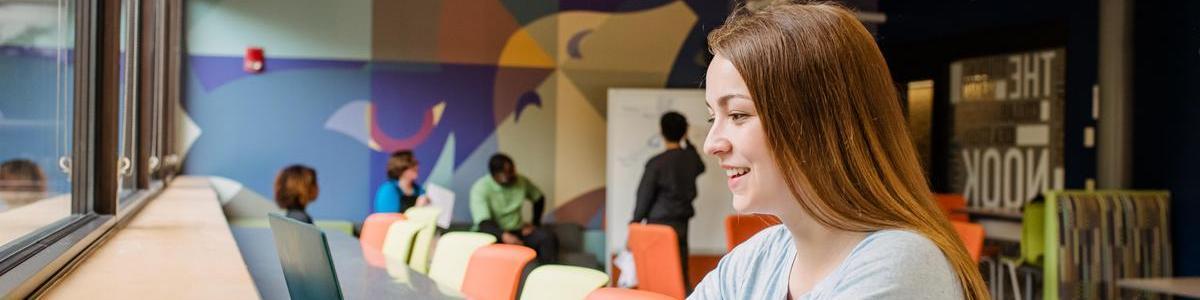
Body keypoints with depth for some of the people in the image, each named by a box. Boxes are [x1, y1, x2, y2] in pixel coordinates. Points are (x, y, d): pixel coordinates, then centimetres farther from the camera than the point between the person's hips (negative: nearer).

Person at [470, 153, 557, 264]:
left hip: (516, 230, 4)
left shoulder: (521, 182, -2)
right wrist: (504, 236, -45)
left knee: (547, 237, -24)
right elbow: (483, 222, -27)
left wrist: (535, 223, 6)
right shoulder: (480, 188, -16)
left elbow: (539, 199, 18)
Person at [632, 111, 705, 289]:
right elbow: (700, 167, 29)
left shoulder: (656, 163, -13)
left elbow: (644, 196, -8)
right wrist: (687, 142, 35)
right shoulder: (691, 158, 2)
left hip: (660, 224, -5)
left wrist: (635, 223, 2)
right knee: (681, 273, 10)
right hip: (682, 224, 5)